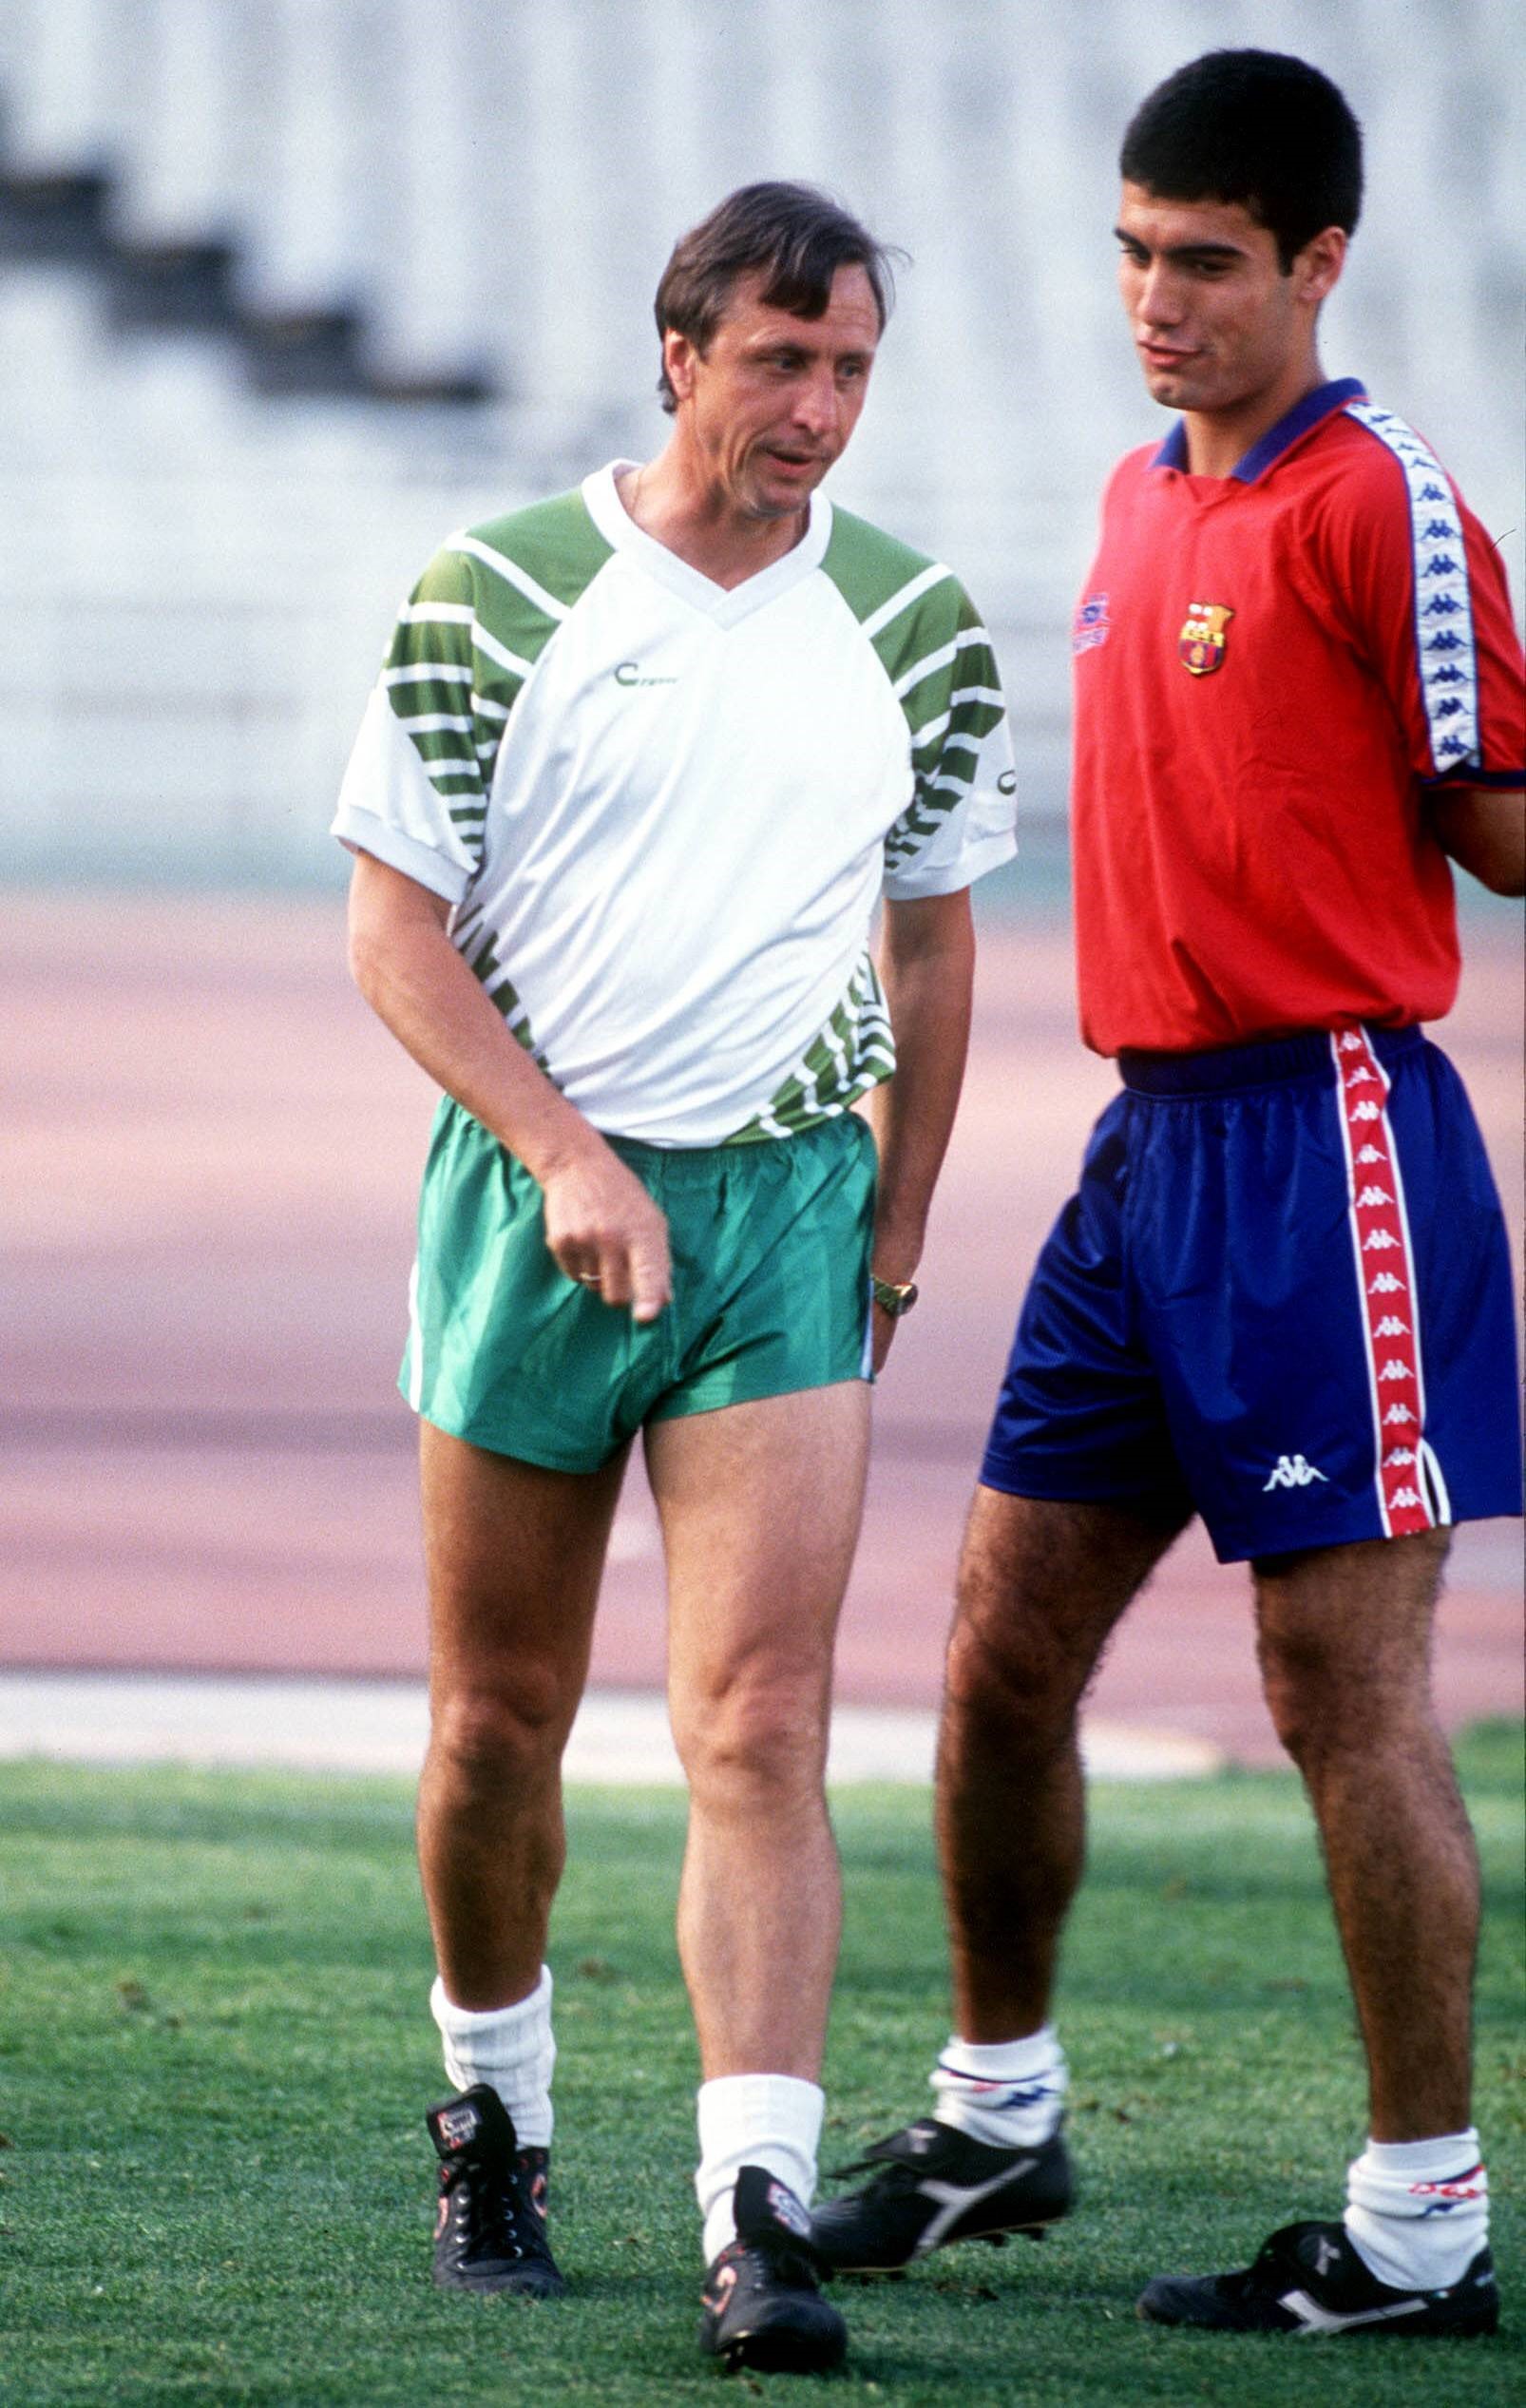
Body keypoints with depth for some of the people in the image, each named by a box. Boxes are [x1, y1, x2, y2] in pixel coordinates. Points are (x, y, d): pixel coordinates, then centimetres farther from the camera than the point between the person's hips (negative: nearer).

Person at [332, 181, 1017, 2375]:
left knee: (761, 1726, -11)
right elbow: (395, 934, -3)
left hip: (789, 1205, 1)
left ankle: (761, 2215, -17)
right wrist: (565, 1156, -14)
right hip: (532, 1189, -1)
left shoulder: (915, 624, 4)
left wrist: (895, 1227, 13)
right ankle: (494, 2113, 31)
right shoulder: (495, 596, -4)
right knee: (499, 1718, 8)